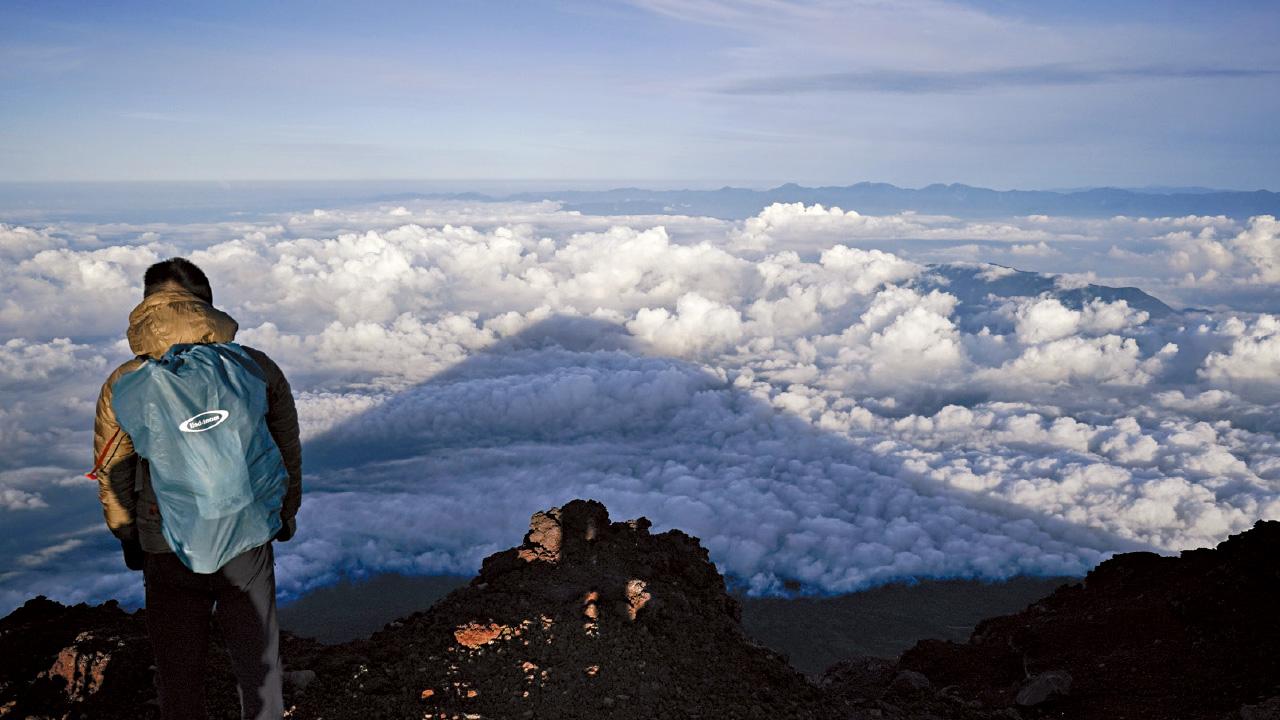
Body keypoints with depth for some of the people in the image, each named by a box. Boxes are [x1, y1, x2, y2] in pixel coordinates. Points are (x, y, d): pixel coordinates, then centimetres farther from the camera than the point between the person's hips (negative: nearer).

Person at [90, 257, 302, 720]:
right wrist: (286, 514, 16)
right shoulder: (258, 369, -12)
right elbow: (288, 453, -1)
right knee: (257, 659, 21)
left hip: (169, 551, 0)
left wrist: (127, 536, 17)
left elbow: (111, 475, 0)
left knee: (178, 669, 19)